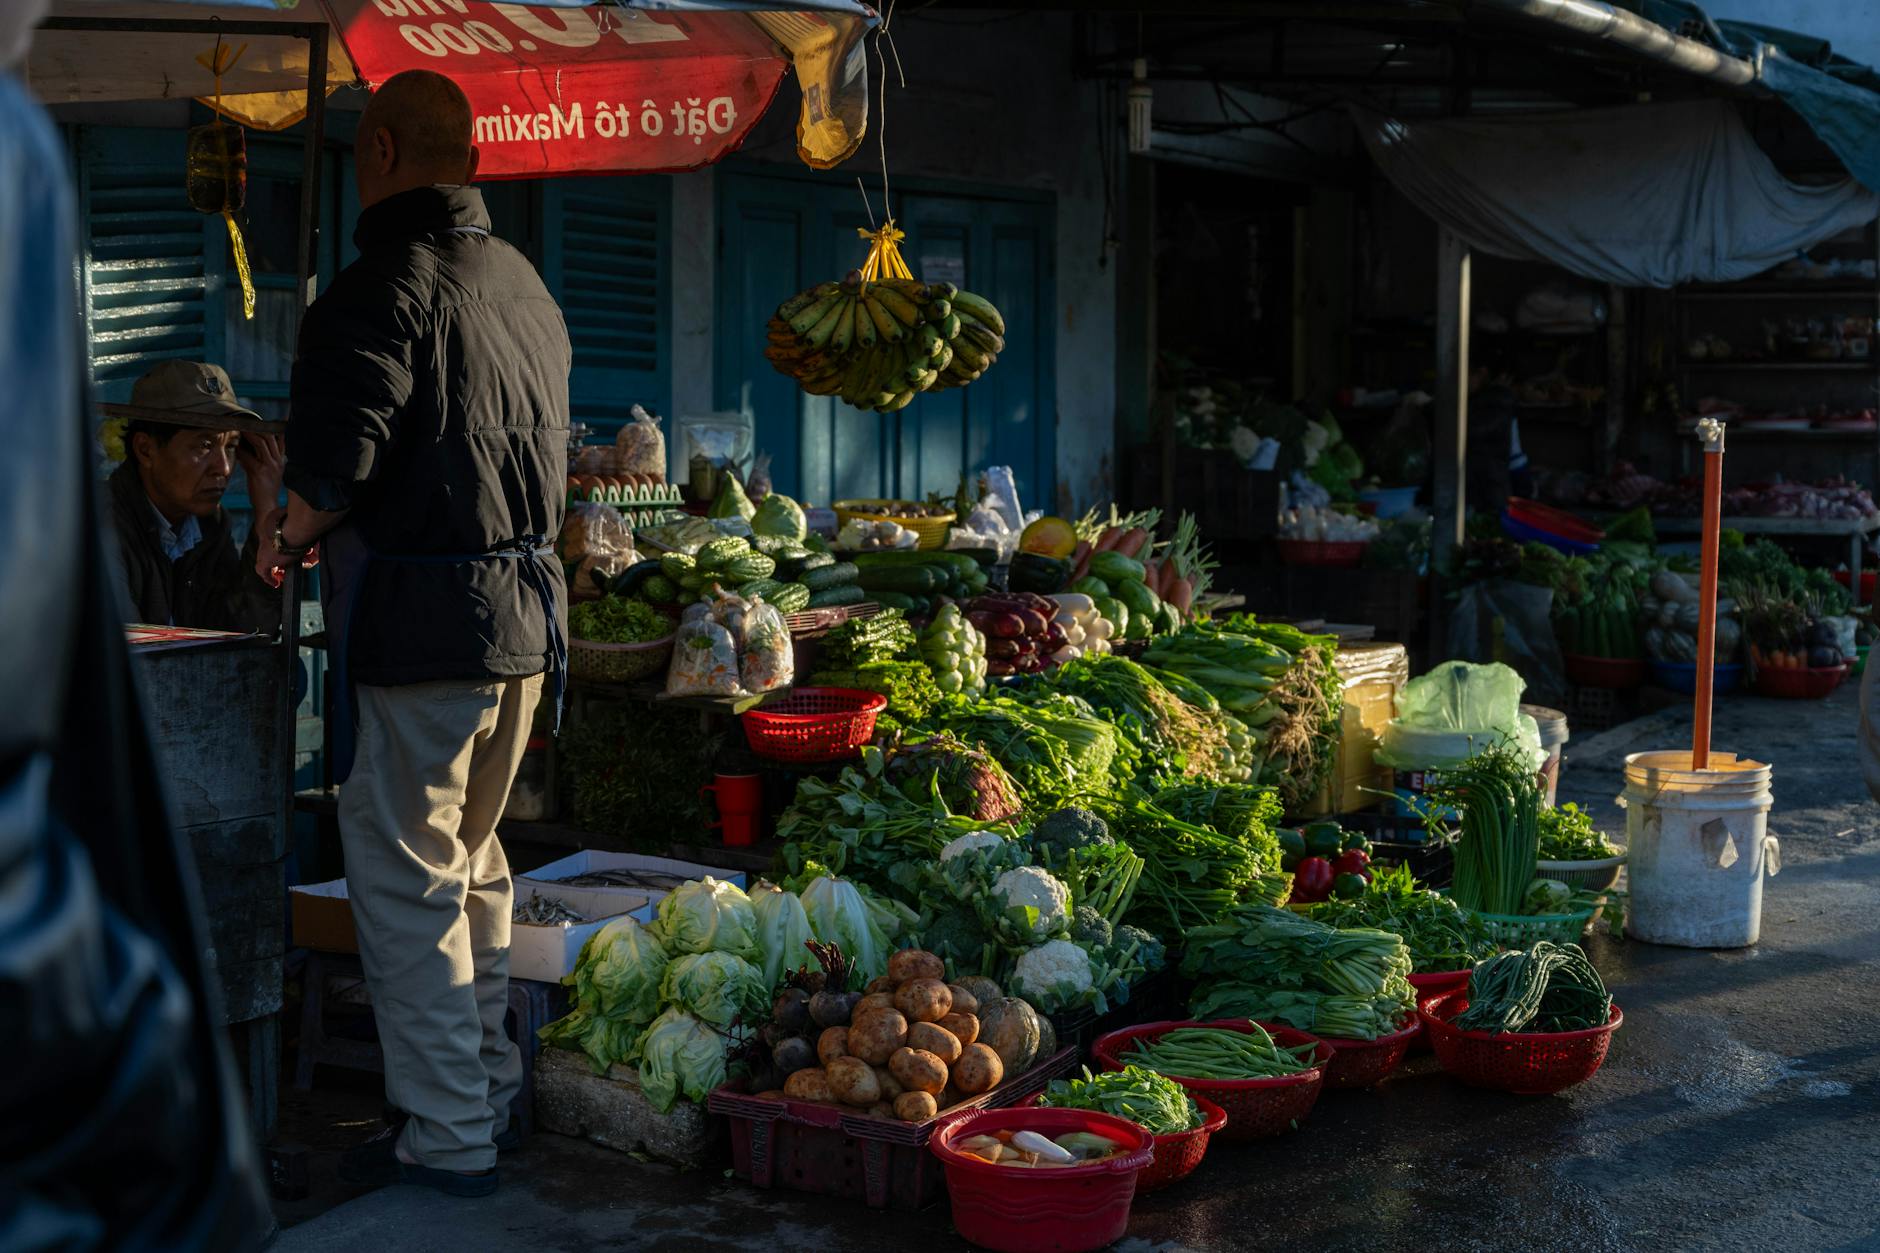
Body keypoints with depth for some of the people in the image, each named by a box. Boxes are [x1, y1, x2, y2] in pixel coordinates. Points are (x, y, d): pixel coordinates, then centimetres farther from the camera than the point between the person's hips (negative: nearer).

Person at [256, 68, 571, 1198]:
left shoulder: (385, 286, -13)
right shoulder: (525, 282, 13)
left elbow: (337, 463, -22)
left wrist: (287, 535, -3)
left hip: (420, 623, -8)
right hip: (527, 609, 8)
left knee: (407, 879, 0)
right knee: (471, 860, 20)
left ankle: (449, 1137, 5)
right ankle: (494, 1091, 29)